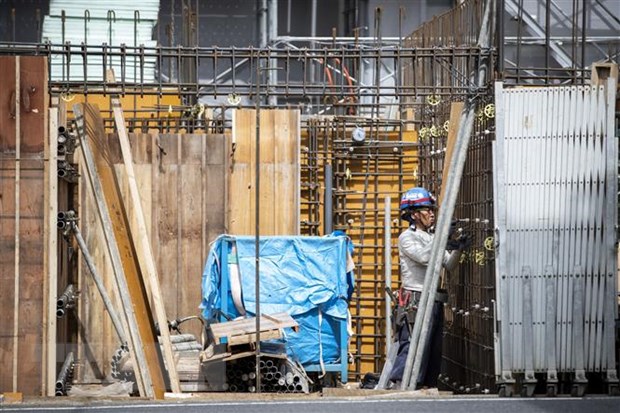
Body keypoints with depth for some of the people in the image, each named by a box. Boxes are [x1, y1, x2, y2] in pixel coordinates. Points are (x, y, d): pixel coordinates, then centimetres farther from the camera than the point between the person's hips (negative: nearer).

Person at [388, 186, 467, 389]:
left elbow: (448, 265, 13)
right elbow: (423, 257, -19)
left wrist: (458, 249, -4)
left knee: (434, 351, 9)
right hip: (415, 301, -8)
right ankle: (398, 387, -18)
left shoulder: (433, 237, 19)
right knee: (413, 348, -15)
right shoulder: (407, 237, -3)